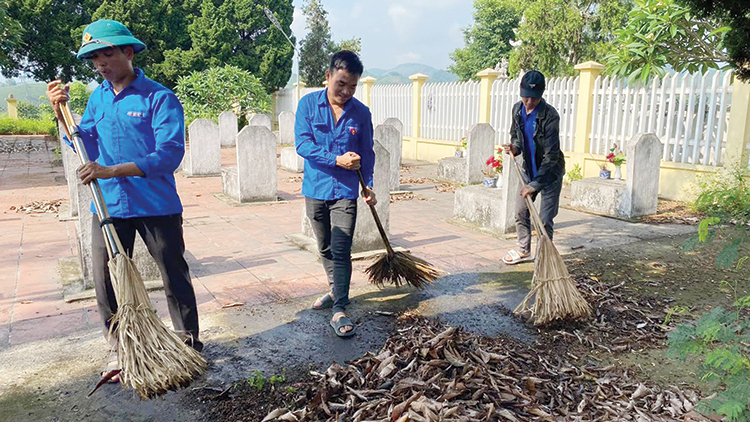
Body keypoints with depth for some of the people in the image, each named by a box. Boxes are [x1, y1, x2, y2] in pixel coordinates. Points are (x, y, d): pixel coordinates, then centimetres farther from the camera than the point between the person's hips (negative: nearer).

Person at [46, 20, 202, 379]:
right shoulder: (97, 98, 10)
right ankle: (120, 348, 28)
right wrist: (61, 112, -3)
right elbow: (88, 148, 10)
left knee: (174, 275, 7)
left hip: (155, 205, -5)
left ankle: (189, 344, 24)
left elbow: (169, 154, -21)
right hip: (108, 206, 6)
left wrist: (113, 170, -28)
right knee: (105, 279, 10)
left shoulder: (159, 98, -10)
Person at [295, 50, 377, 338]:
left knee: (341, 251, -8)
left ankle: (339, 311, -4)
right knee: (325, 249, 16)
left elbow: (367, 153, 9)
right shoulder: (308, 104, -4)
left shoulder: (361, 113, 1)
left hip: (345, 192, -1)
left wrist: (368, 186, 3)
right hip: (315, 189, 2)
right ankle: (336, 291, 37)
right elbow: (302, 144, -13)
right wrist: (337, 160, -21)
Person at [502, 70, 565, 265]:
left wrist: (535, 184, -29)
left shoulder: (549, 116, -26)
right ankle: (524, 250, 30)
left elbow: (551, 156, -26)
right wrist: (514, 148, -13)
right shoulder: (517, 109, -5)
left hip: (550, 172, -6)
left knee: (545, 218, -5)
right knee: (521, 211, 12)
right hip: (529, 170, 6)